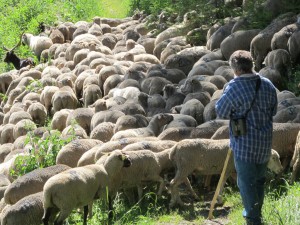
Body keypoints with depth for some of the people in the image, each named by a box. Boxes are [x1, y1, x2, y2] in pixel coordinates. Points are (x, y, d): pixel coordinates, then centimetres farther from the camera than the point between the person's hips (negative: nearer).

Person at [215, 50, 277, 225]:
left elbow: (221, 112, -7)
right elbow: (273, 111, 10)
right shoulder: (267, 85, -2)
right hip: (265, 141, 6)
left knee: (247, 181, 5)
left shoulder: (233, 88, -19)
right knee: (260, 179, 20)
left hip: (244, 143, -6)